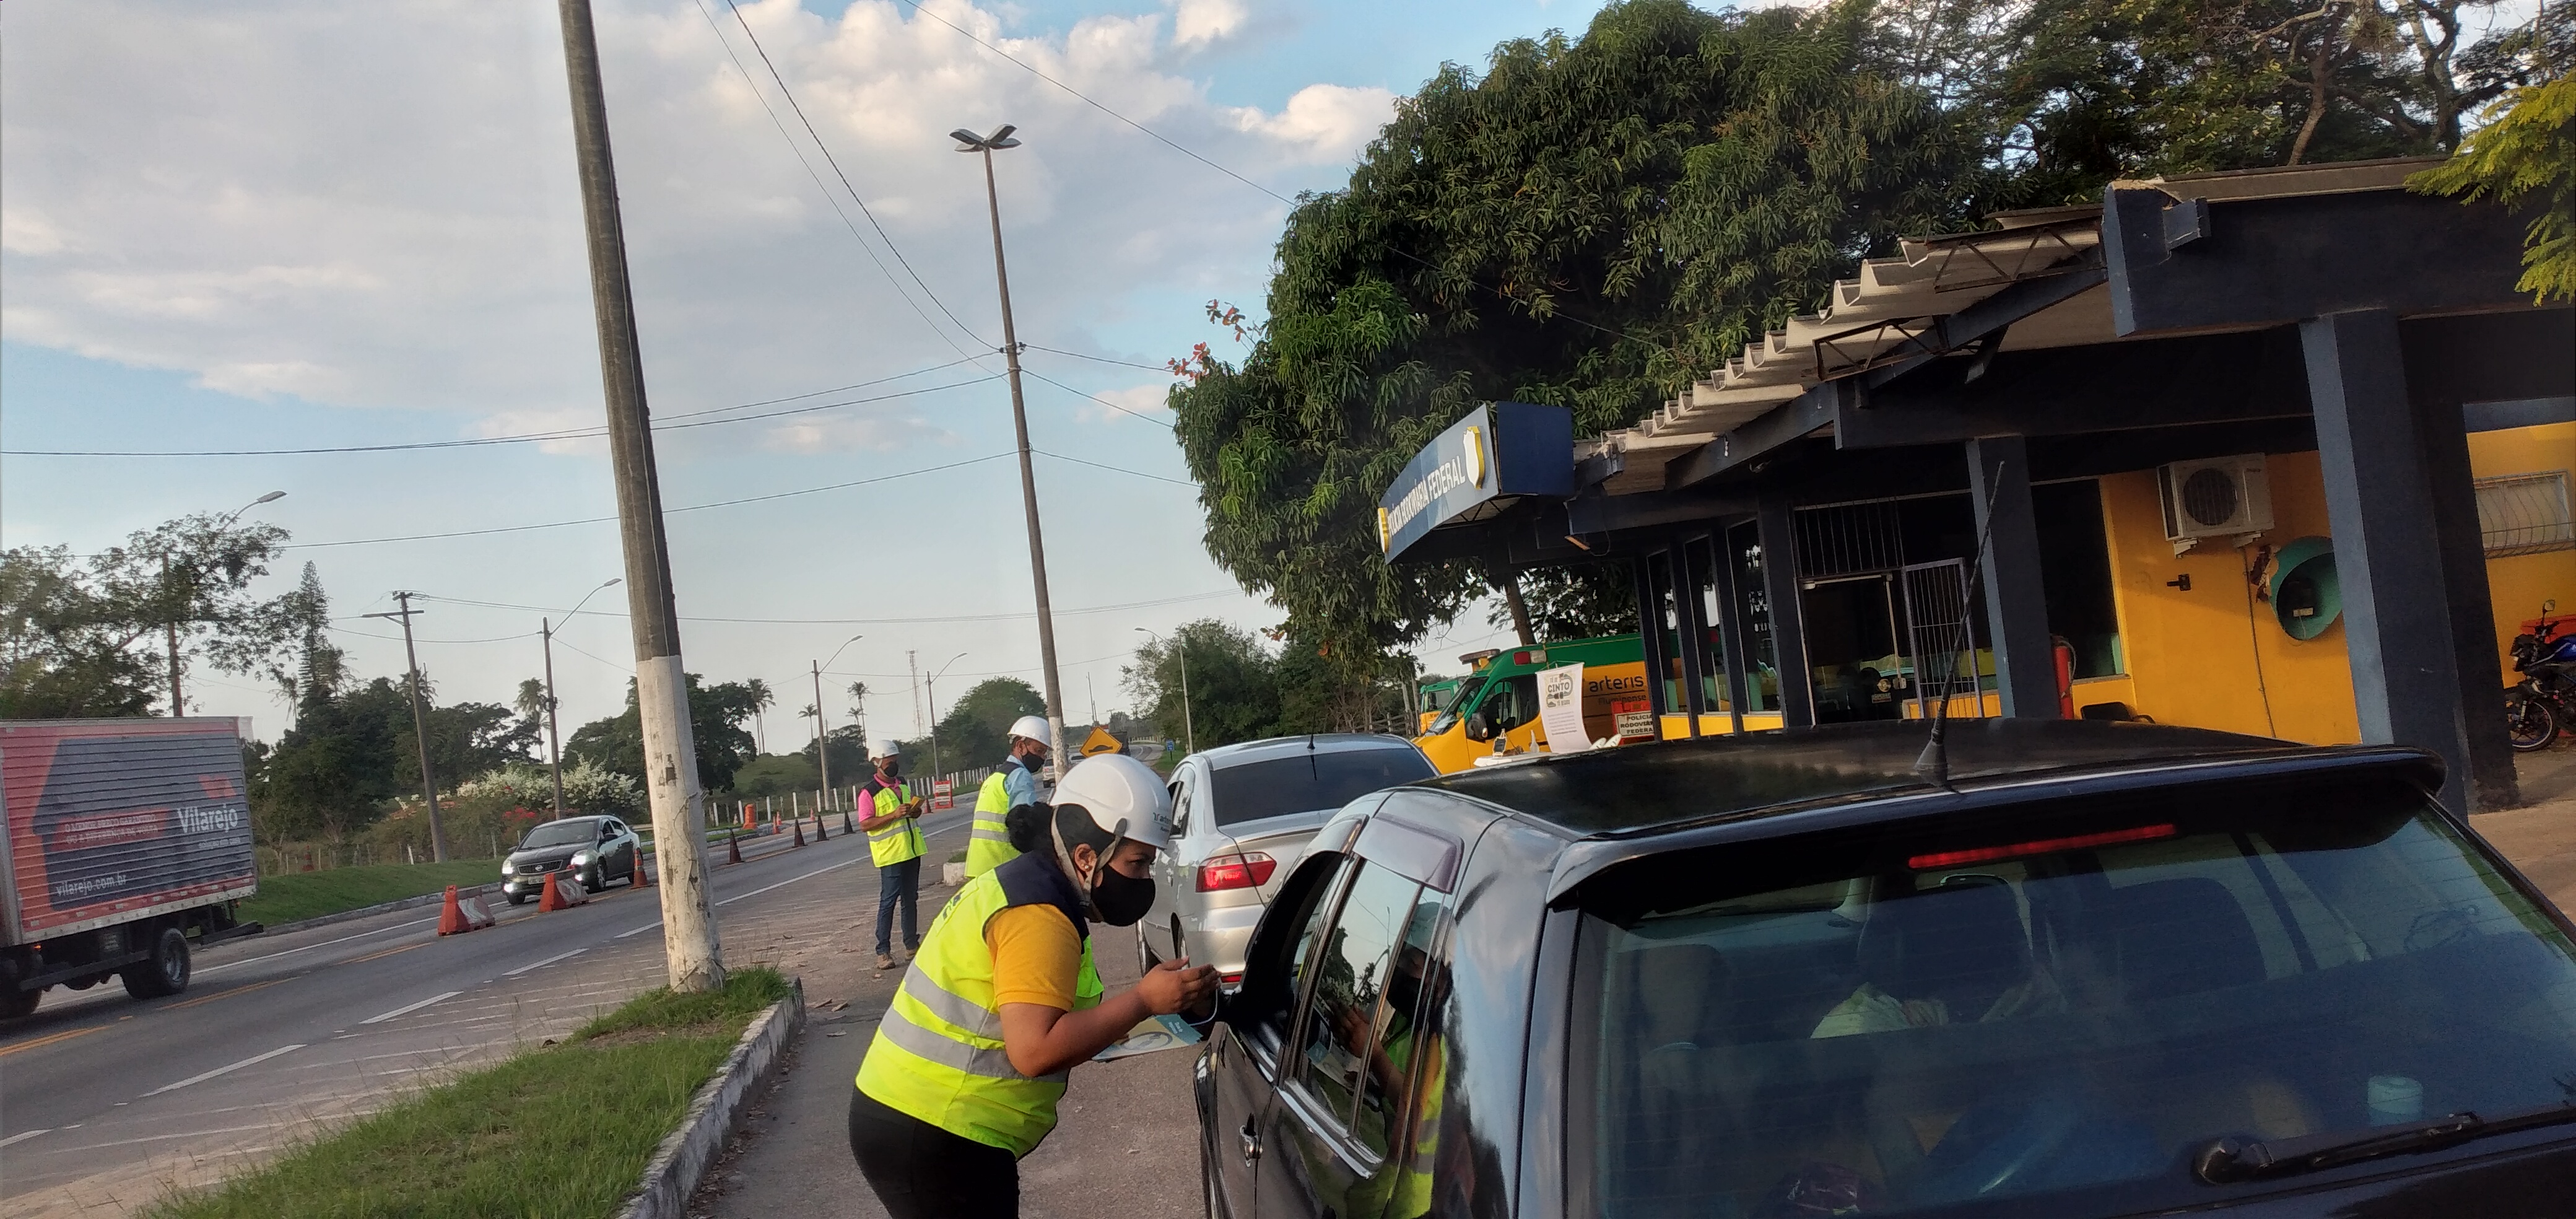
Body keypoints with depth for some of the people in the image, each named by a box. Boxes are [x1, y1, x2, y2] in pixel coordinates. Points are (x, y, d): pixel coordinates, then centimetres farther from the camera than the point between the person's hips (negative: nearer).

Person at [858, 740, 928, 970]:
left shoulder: (903, 784, 13)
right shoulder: (869, 792, -9)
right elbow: (864, 825, -14)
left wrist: (915, 811, 1)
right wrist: (894, 815, -22)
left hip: (912, 850, 7)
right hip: (890, 854, -7)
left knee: (911, 899, 12)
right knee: (888, 901, -7)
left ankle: (912, 944, 20)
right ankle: (883, 951, -3)